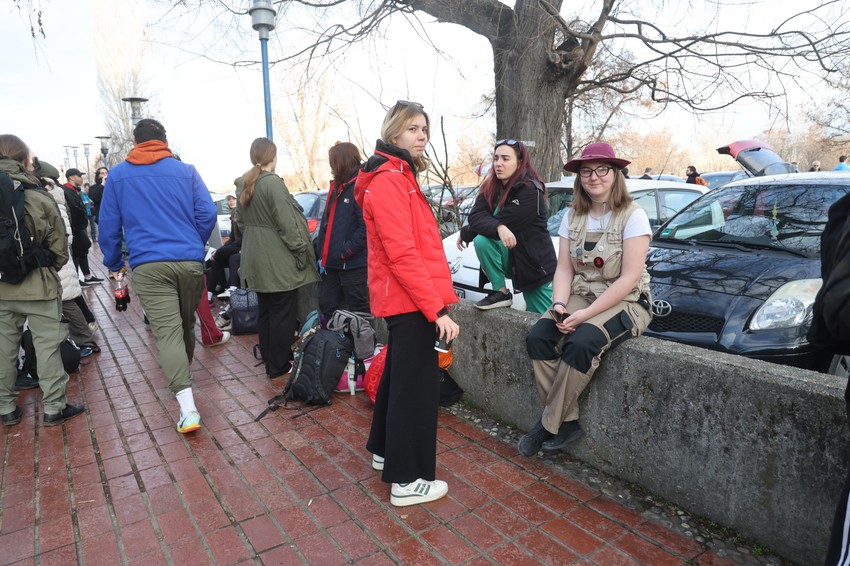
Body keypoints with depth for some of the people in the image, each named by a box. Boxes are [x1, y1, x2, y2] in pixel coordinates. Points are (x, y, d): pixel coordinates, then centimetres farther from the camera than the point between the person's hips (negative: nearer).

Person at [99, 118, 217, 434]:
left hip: (148, 266, -2)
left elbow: (108, 225, 8)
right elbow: (208, 213, 1)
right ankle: (181, 376, 41)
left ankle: (188, 408, -17)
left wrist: (113, 263, 21)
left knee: (167, 332, -8)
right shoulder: (186, 171, 7)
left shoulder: (118, 175, 8)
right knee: (186, 325, 19)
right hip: (190, 262, 2)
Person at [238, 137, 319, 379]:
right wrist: (300, 250, -11)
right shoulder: (273, 182, -16)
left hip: (256, 259, 9)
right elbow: (286, 222, -18)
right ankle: (278, 366, 7)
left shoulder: (245, 184, 10)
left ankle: (268, 358, 27)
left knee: (265, 311, 16)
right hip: (278, 260, -9)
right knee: (283, 314, 0)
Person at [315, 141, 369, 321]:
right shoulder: (336, 187, 15)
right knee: (327, 309, 15)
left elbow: (365, 227, -21)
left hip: (353, 265, -9)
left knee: (358, 312, 3)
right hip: (332, 263, 9)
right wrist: (321, 255, 10)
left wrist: (345, 252, -17)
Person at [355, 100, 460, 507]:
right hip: (411, 302, -11)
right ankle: (408, 480, 11)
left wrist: (437, 299, 16)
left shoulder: (401, 176, 17)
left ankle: (384, 451, 38)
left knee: (399, 374, 21)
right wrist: (437, 309, -23)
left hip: (402, 300, 11)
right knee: (417, 385, -2)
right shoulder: (389, 181, -16)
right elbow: (402, 254, -23)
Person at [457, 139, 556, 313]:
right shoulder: (491, 187, 0)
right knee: (482, 240, -24)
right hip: (511, 257, 5)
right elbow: (475, 216, -16)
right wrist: (499, 228, -37)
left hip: (536, 265, -5)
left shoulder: (530, 191, -21)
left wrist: (465, 233, -15)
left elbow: (503, 222, -24)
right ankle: (501, 292, -7)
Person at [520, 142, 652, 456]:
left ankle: (548, 426, -13)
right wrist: (559, 305, -16)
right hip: (580, 296, 5)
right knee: (537, 337, -20)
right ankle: (568, 421, -10)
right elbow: (564, 269, 4)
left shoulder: (632, 216, -9)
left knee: (581, 344, -32)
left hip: (625, 302, -5)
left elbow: (629, 279, -16)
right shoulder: (573, 216, 7)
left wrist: (586, 314, -21)